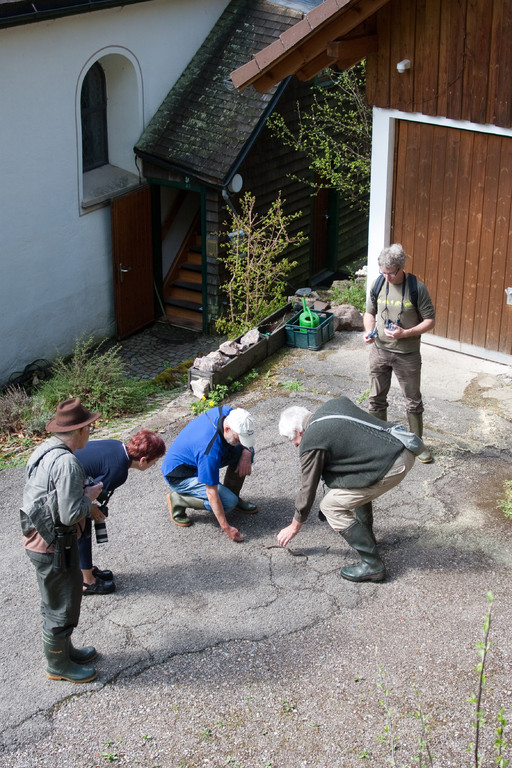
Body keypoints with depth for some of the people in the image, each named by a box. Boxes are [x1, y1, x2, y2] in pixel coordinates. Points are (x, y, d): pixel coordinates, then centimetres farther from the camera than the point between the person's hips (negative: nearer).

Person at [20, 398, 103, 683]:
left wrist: (82, 492, 7)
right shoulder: (67, 462, -27)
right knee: (61, 609, 9)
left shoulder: (46, 450, 3)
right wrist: (90, 496, -10)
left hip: (40, 538, 10)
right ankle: (59, 665, 27)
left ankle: (65, 650, 44)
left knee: (68, 596, 26)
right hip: (53, 546, -10)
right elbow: (71, 514, -27)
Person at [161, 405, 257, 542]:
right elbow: (211, 492, -32)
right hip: (180, 476, -8)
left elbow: (247, 442, 3)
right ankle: (178, 499, -5)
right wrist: (226, 527, -28)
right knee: (228, 501, -22)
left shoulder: (228, 412, -19)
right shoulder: (210, 450, -40)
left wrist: (246, 454, -20)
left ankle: (232, 495, 10)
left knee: (247, 450, -7)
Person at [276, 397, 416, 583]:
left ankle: (372, 566, 3)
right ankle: (366, 536, 45)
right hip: (402, 447, 9)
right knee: (356, 484, 32)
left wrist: (294, 527, 18)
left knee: (331, 506, 0)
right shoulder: (333, 404, 14)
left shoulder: (311, 443, -6)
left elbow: (308, 490, 4)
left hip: (391, 467, -9)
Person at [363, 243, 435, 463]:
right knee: (377, 398, 13)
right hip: (380, 351, 3)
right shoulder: (378, 284, -4)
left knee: (413, 401, 8)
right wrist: (369, 330, -9)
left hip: (407, 354, -3)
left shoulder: (416, 288, -15)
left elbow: (430, 320, -10)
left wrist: (405, 333, -23)